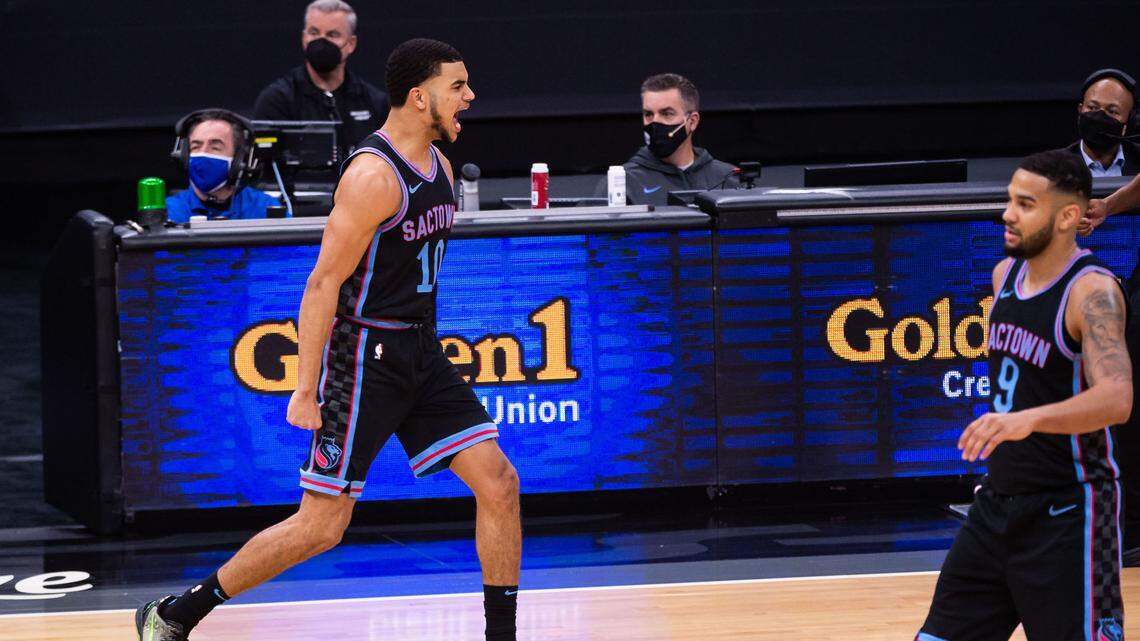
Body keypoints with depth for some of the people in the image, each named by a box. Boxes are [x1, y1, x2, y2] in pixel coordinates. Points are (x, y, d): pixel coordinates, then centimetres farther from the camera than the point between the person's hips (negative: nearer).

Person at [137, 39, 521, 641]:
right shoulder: (373, 176, -19)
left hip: (421, 353, 8)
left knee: (499, 484, -1)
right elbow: (323, 284, -20)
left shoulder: (438, 166, 9)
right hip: (364, 356, -8)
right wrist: (306, 389, -22)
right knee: (321, 526, -5)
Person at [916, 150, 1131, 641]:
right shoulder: (1006, 273, 6)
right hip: (999, 501, 8)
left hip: (1067, 511, -8)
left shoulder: (1093, 291, -19)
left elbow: (1116, 399, -33)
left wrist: (1029, 419, -47)